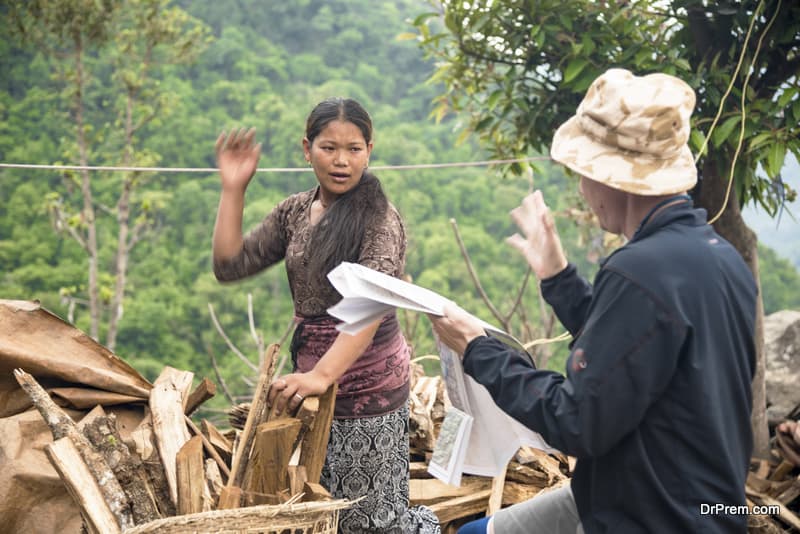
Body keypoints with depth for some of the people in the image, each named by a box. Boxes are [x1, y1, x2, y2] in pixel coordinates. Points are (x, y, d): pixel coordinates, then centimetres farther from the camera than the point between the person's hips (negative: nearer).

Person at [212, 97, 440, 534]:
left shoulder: (380, 219, -12)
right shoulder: (294, 212, 7)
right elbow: (230, 265, 6)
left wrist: (323, 374, -38)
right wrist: (233, 189, -3)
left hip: (366, 381, -6)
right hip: (311, 373, 6)